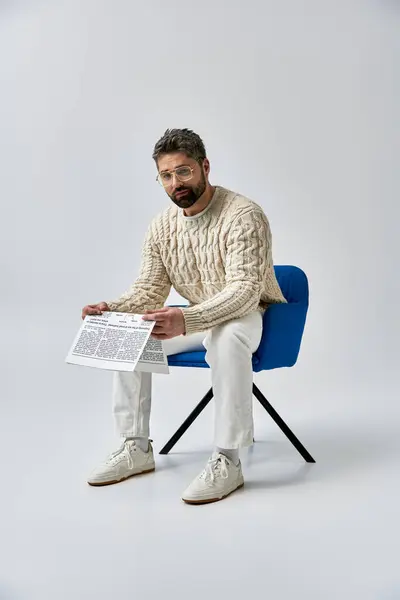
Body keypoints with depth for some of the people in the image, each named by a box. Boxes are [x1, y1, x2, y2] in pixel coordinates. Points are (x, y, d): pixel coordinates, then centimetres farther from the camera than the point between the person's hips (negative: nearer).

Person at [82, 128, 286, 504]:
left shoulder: (243, 216, -22)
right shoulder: (161, 227, -1)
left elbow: (243, 290, -31)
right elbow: (150, 289, 2)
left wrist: (186, 321, -47)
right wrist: (112, 310, -20)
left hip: (249, 312, -7)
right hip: (194, 317, 7)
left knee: (226, 337, -40)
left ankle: (227, 461, -31)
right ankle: (136, 448, -1)